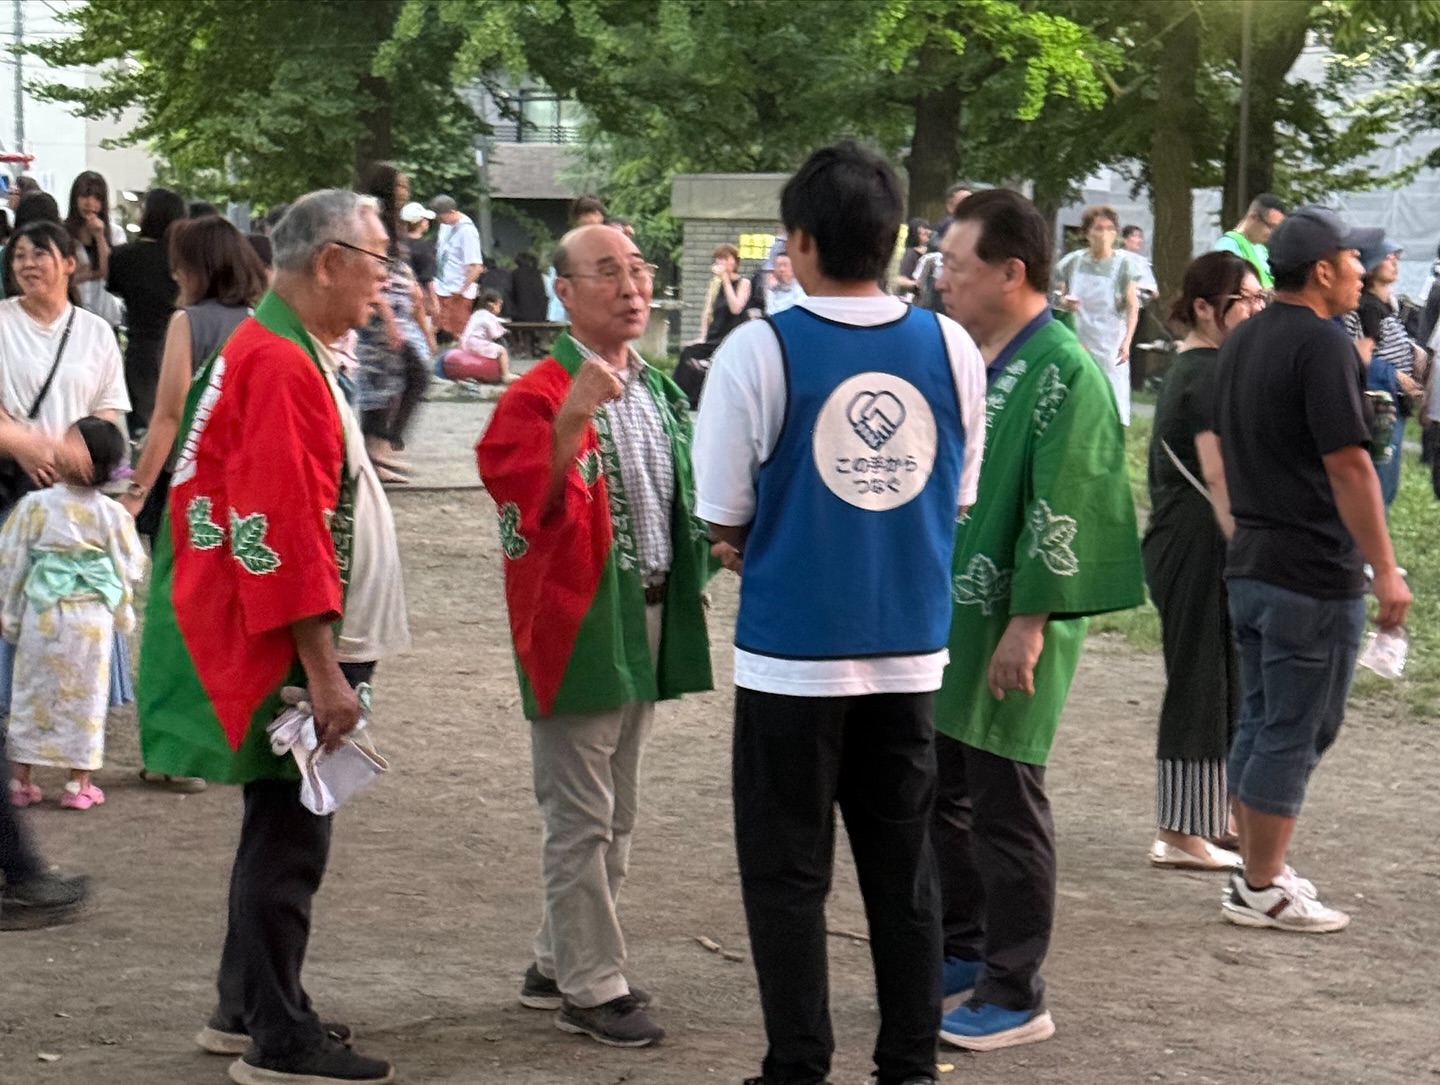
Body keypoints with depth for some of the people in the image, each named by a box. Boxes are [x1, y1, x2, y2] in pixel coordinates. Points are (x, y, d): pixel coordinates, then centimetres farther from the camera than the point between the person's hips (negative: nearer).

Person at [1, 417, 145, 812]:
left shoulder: (36, 505, -8)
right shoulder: (112, 514, -6)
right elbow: (131, 567, 3)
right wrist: (122, 608, 22)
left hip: (43, 615, 0)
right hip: (92, 618, 0)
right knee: (84, 696, 9)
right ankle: (78, 784, 11)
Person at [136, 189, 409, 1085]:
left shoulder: (278, 353, 15)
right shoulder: (282, 366, -19)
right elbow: (283, 534, -24)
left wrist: (329, 659, 22)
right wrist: (323, 670, -24)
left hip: (289, 647, 11)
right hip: (287, 651, -11)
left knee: (281, 828, 18)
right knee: (291, 839, -4)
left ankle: (247, 1008, 28)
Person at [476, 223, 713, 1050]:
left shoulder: (659, 393, 11)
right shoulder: (537, 398, -14)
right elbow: (529, 511, -28)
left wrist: (705, 550, 9)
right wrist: (572, 420, -37)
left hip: (651, 617, 8)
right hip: (579, 624, -8)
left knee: (617, 815, 16)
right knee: (583, 818, 0)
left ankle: (560, 963, 28)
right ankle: (591, 986, 9)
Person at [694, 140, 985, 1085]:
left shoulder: (761, 351, -11)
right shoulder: (952, 348, 0)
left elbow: (724, 520, -7)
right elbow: (957, 499, 8)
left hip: (793, 653, -4)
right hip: (910, 651, 4)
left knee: (789, 875, 7)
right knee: (904, 867, 12)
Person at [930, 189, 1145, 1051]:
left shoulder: (1064, 375, -16)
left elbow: (1061, 515, -20)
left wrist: (1028, 624, -21)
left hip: (1008, 627, -8)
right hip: (939, 613, 9)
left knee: (1005, 806, -1)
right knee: (937, 791, 16)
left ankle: (1015, 994, 10)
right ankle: (962, 950, 32)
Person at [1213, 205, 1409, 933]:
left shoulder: (1242, 342, 12)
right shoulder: (1322, 345, -16)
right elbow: (1348, 465, -20)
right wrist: (1386, 570, -18)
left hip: (1249, 564, 9)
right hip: (1315, 572, -9)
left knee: (1260, 723, 15)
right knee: (1295, 731, -2)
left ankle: (1258, 871, 22)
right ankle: (1262, 890, 2)